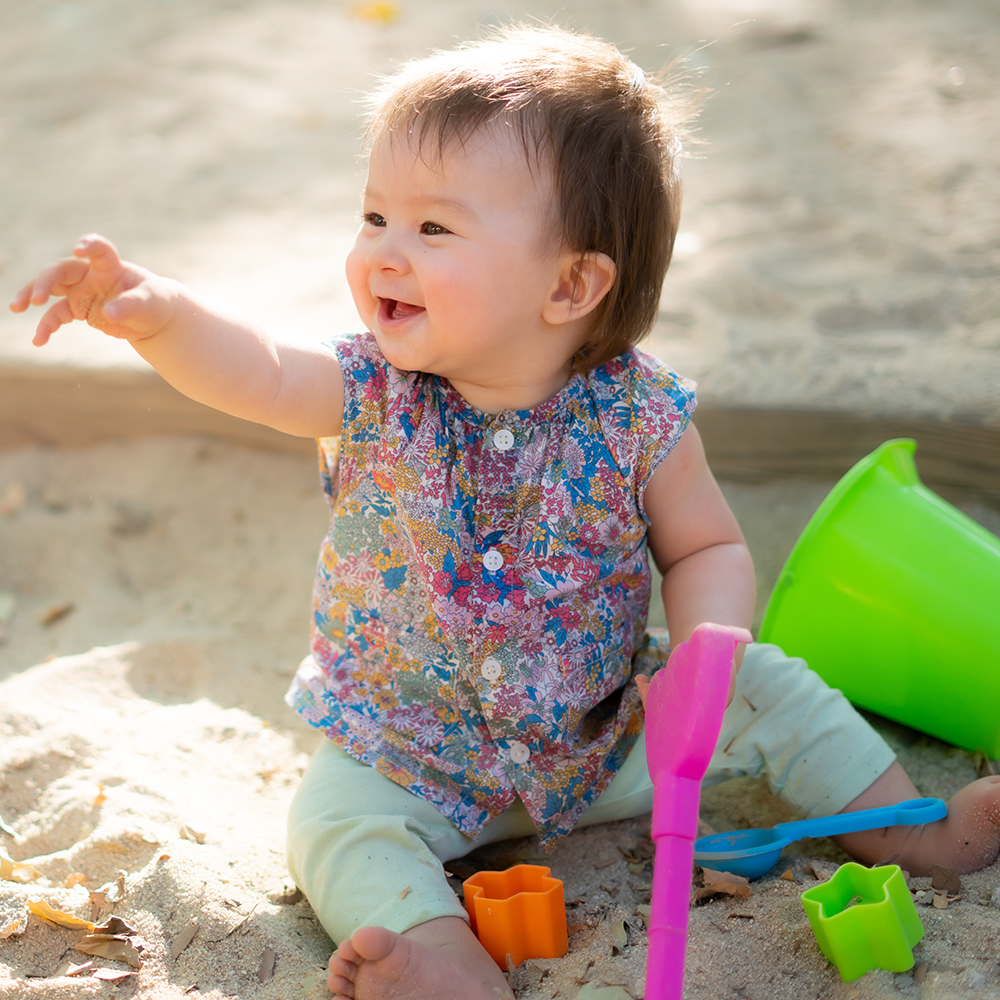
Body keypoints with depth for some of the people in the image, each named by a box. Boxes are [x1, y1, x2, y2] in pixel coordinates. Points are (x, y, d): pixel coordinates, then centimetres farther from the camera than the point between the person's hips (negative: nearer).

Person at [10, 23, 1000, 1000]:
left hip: (612, 731, 0)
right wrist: (159, 312, -49)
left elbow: (708, 547, -6)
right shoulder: (373, 395, -14)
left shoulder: (637, 415, -16)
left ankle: (909, 828, 10)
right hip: (417, 754, 0)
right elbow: (256, 372, -29)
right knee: (335, 817, -24)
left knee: (769, 685, -5)